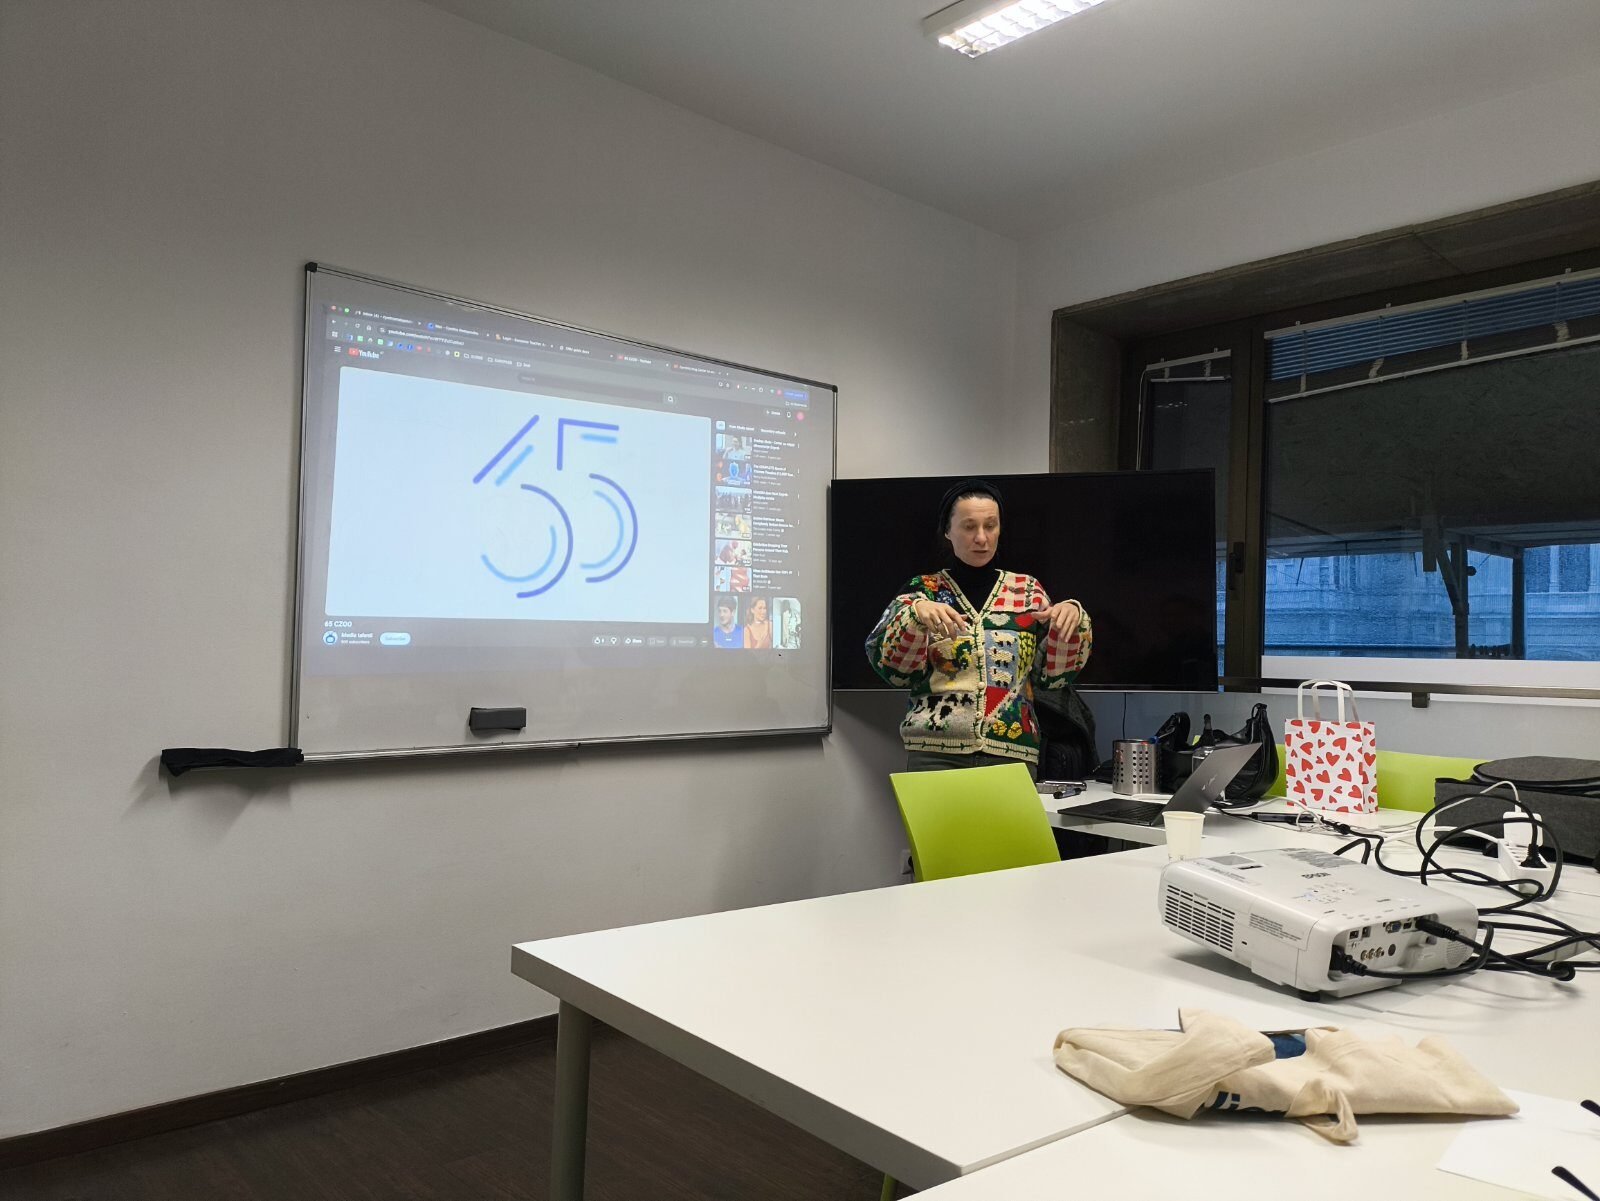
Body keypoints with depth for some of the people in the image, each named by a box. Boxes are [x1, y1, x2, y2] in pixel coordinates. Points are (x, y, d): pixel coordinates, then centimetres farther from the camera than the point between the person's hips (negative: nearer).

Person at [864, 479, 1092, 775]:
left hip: (1012, 752, 2)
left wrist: (1073, 618, -10)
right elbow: (892, 666, -6)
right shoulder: (923, 590, 5)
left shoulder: (1027, 590, 10)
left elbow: (1054, 674, 7)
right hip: (935, 751, -1)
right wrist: (916, 614, -23)